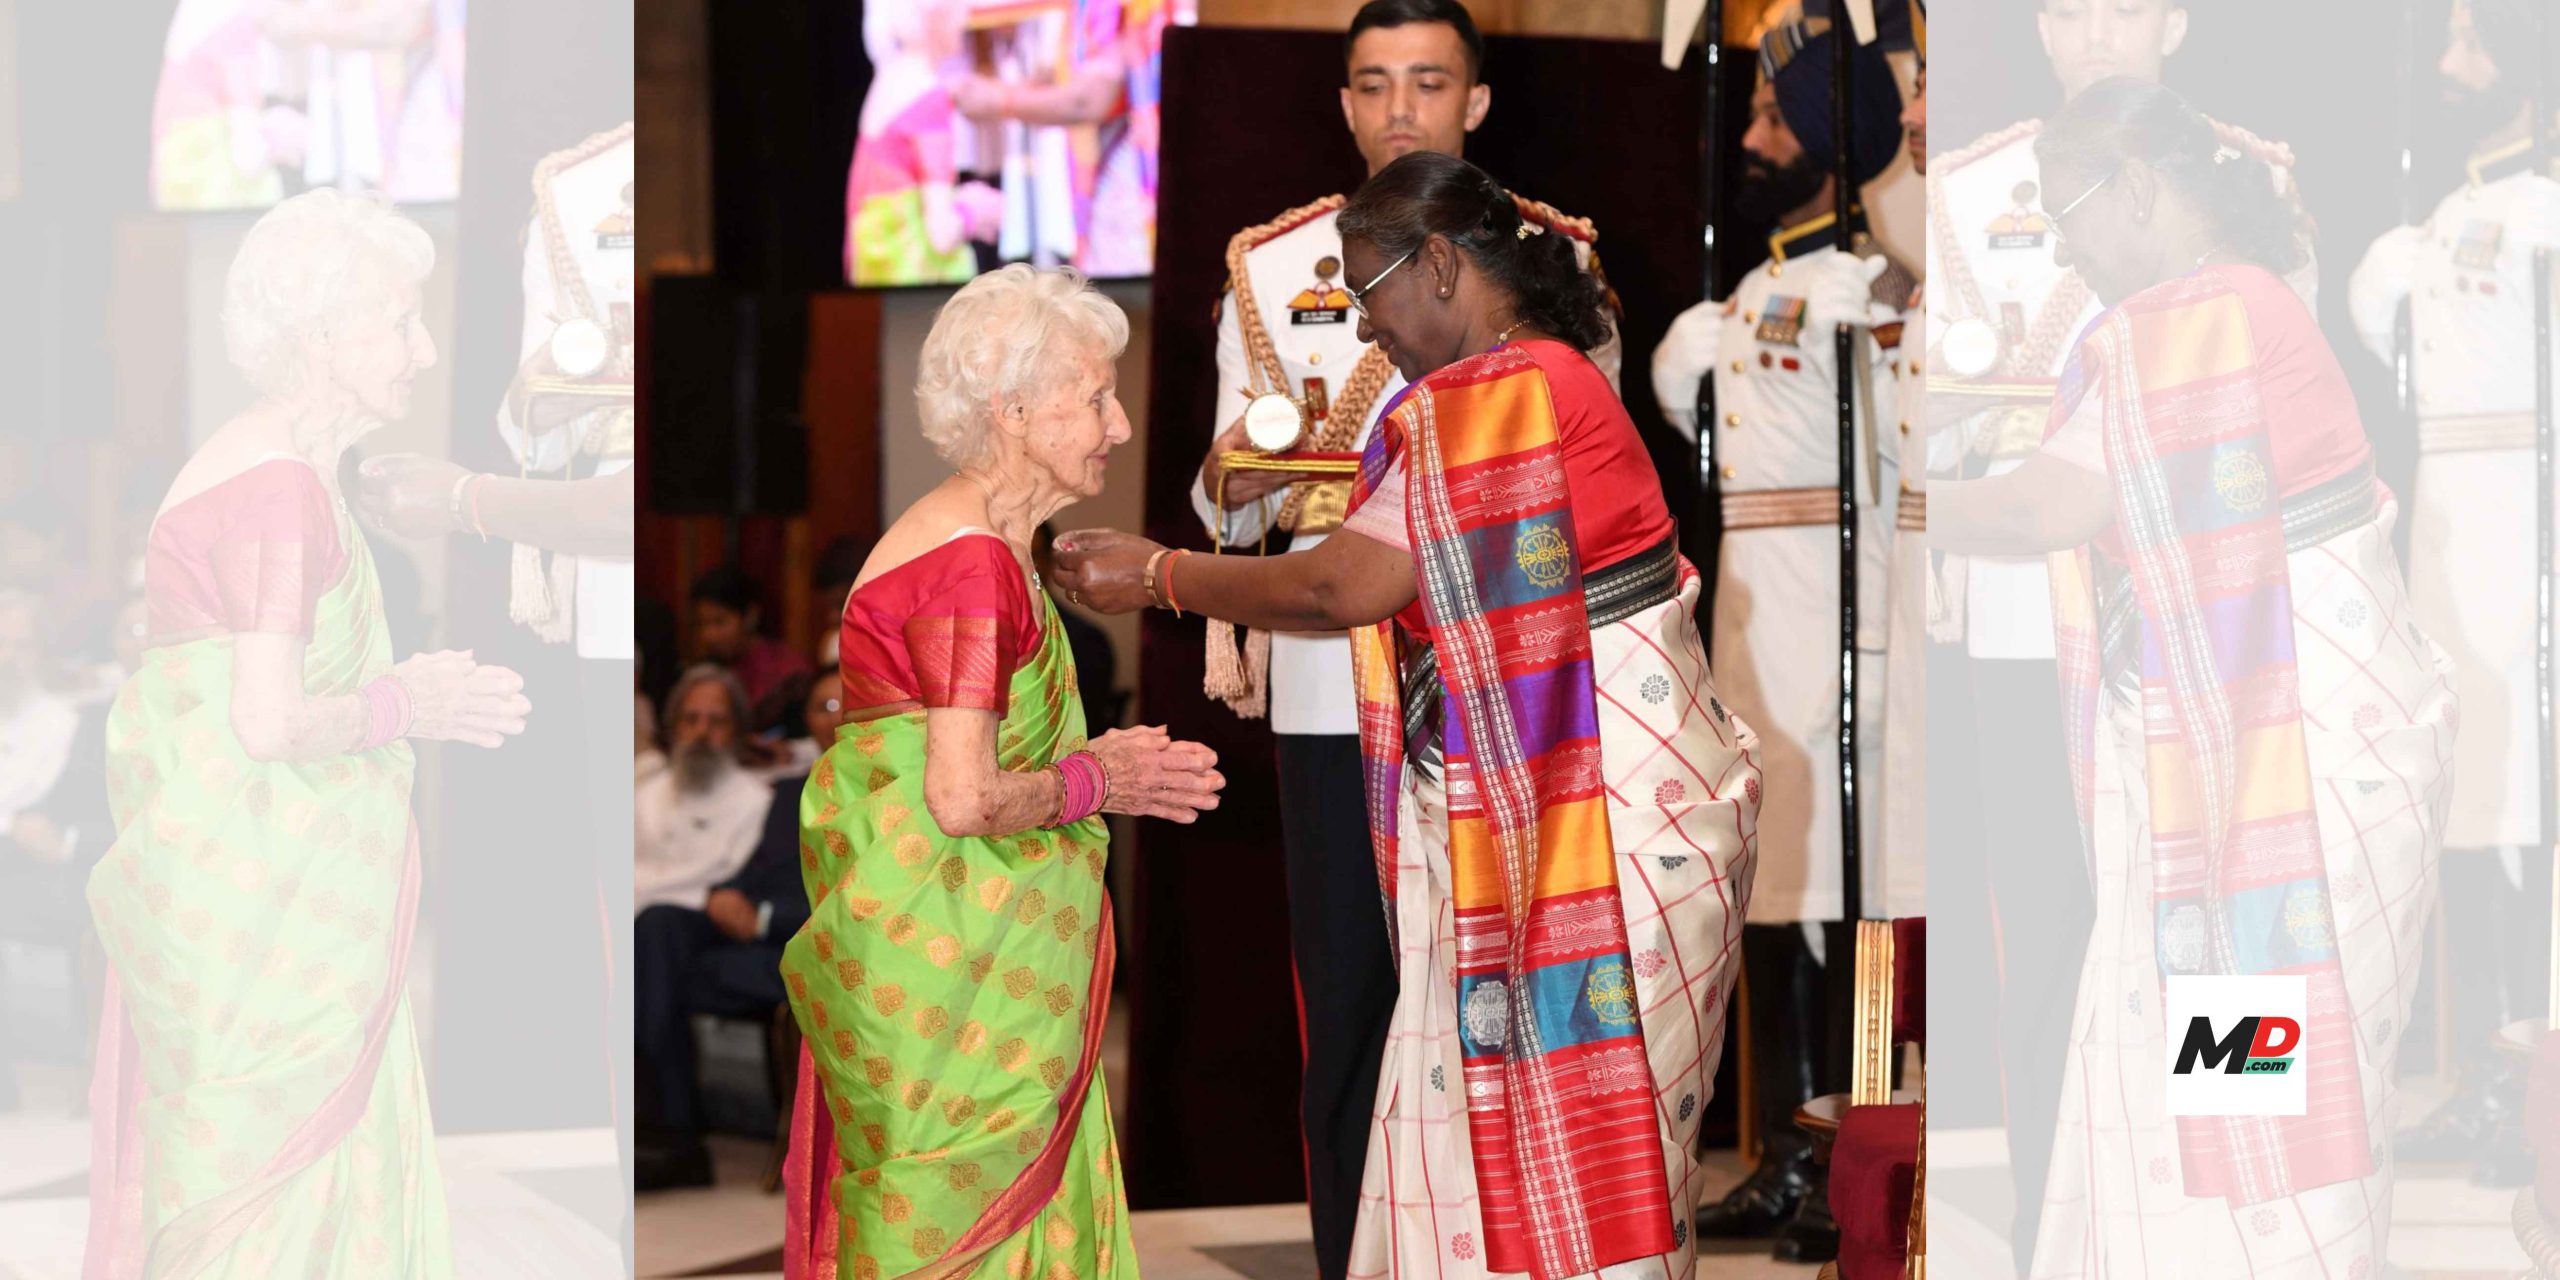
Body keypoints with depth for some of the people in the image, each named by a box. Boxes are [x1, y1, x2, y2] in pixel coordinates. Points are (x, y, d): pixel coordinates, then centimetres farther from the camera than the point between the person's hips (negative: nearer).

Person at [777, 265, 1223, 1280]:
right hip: (949, 961, -10)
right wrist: (1095, 784, -8)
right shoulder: (971, 564, -19)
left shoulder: (991, 549, 12)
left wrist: (1100, 760, 7)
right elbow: (964, 800, -23)